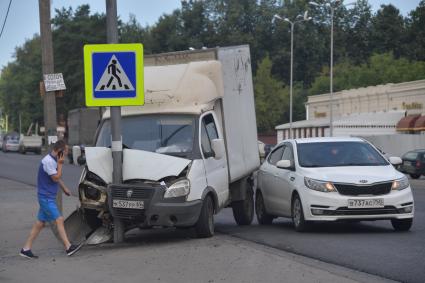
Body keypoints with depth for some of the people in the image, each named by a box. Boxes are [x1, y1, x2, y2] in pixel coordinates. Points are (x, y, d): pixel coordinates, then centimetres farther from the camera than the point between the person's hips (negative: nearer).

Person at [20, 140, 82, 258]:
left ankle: (26, 249, 14)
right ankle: (68, 247, -12)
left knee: (40, 223, 10)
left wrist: (64, 187, 24)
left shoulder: (53, 160, 12)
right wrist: (60, 164, -14)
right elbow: (56, 178, -18)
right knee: (59, 220, -11)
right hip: (46, 197, -10)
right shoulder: (48, 161, -19)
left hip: (48, 197, 10)